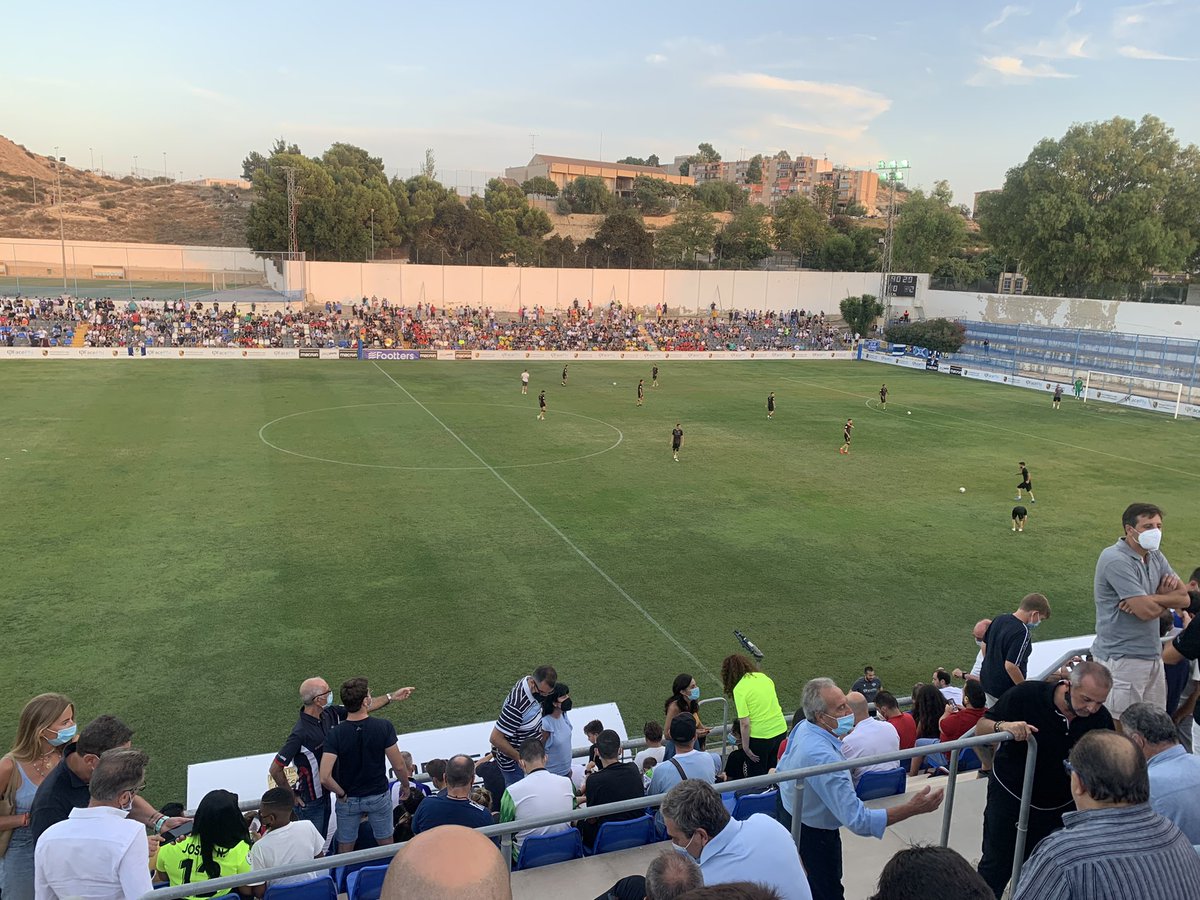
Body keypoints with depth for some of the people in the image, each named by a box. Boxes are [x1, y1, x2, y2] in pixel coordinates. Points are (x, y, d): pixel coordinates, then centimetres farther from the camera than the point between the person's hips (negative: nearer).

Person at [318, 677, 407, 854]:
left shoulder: (335, 734, -20)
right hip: (379, 796, 0)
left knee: (344, 851, 20)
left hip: (349, 800, 0)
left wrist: (341, 794, -7)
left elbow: (325, 778, -25)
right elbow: (398, 766, -13)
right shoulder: (384, 727, -21)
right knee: (387, 847, 20)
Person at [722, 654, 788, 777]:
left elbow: (745, 723, -18)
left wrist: (746, 747, -8)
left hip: (760, 736, -6)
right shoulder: (763, 677, 2)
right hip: (781, 731, 6)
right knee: (773, 772, 24)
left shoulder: (739, 689, -17)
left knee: (757, 775, 16)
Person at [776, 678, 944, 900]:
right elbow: (857, 819, -40)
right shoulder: (823, 757, -41)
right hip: (814, 832, -8)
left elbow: (783, 768, 4)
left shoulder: (803, 726, -13)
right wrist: (913, 808, -42)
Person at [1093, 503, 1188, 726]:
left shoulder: (1155, 556, 11)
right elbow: (1148, 611, -21)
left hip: (1153, 655, 8)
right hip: (1122, 659, -8)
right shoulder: (1116, 560, -17)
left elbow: (1184, 598, 5)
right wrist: (1167, 598, 1)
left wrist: (1149, 599, -13)